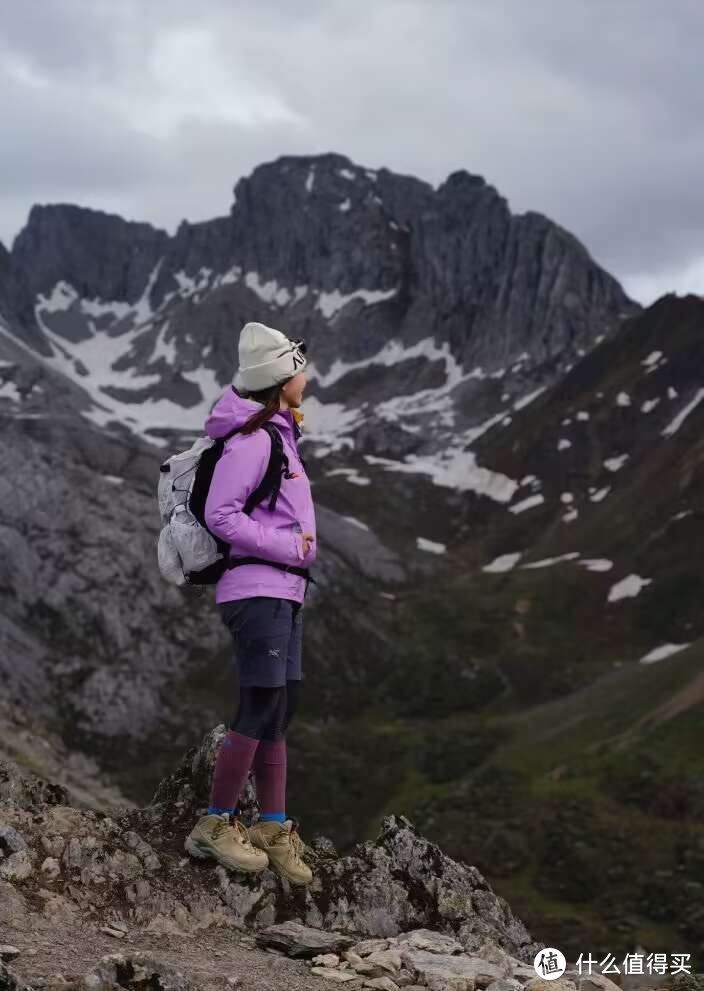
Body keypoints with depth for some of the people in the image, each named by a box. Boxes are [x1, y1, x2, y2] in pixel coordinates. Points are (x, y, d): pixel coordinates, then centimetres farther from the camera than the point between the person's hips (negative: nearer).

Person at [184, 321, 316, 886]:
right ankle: (216, 827, 2)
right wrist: (287, 546, -15)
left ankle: (274, 828, 16)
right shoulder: (252, 440, -14)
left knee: (283, 706, 10)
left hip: (283, 593, 10)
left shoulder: (279, 434, 16)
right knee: (262, 709, -8)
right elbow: (220, 515, -20)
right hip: (258, 590, -10)